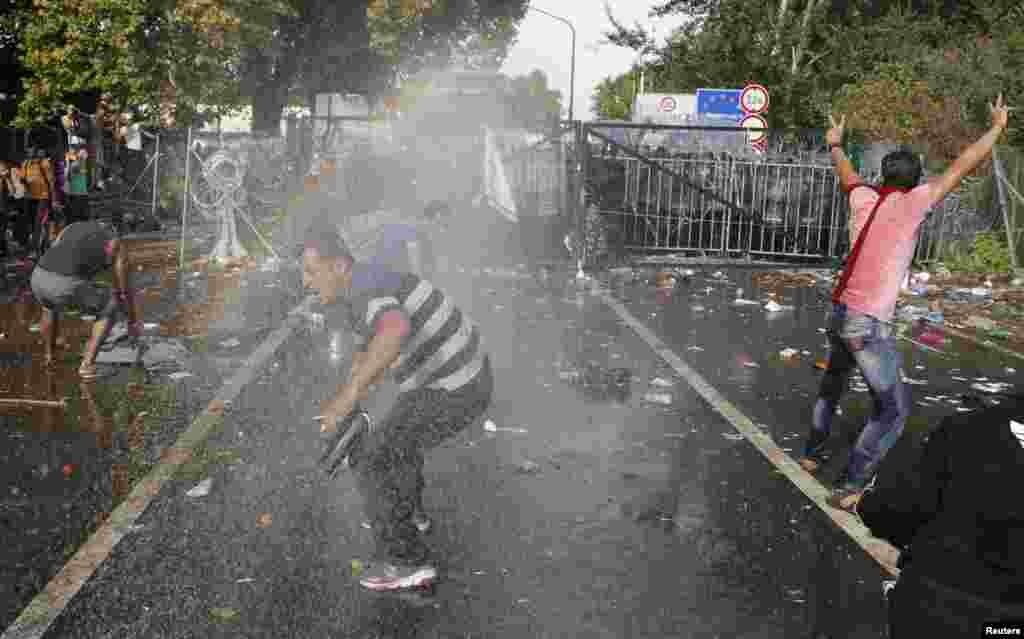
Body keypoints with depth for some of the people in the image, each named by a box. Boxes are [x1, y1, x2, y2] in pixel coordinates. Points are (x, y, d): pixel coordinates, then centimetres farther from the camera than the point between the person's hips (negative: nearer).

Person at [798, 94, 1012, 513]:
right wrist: (997, 127, 17)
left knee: (833, 382, 31)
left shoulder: (865, 199, 6)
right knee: (892, 410, 6)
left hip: (839, 314, 7)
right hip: (870, 326, -6)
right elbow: (962, 166, 3)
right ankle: (850, 489, 2)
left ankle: (811, 454, 41)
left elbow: (847, 175, 29)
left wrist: (835, 146, 49)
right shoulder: (913, 202, -7)